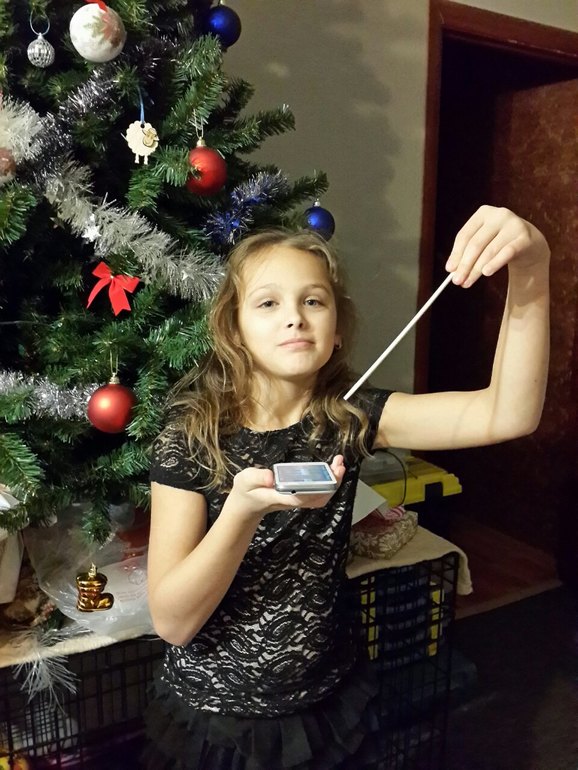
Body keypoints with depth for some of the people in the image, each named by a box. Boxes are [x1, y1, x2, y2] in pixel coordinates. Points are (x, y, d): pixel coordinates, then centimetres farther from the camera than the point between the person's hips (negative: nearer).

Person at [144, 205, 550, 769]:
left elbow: (507, 414, -23)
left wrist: (530, 273, -37)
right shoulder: (190, 439, -17)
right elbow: (172, 621, -20)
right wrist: (244, 507, -36)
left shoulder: (350, 419, -11)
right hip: (209, 720, -2)